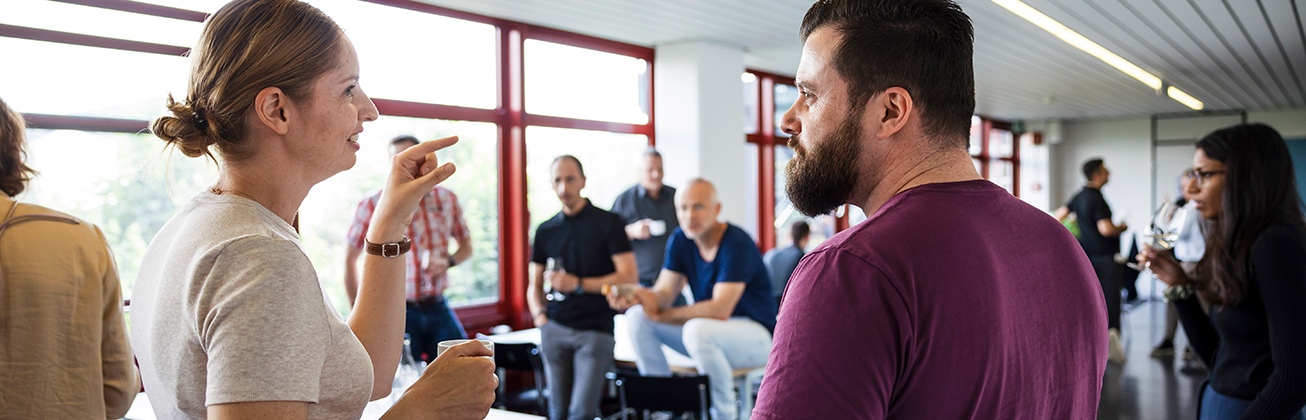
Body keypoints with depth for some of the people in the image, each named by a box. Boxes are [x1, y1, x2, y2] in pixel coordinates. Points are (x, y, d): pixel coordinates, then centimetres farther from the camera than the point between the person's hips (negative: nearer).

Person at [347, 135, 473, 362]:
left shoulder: (446, 199, 5)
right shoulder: (373, 205, -4)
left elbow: (466, 246, 16)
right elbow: (350, 258, 2)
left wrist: (449, 262, -7)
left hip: (438, 309, 3)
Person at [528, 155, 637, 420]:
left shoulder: (608, 223, 1)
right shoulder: (545, 231, 14)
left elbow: (629, 277, -6)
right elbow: (534, 286, 20)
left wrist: (579, 284, -12)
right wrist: (540, 315, 0)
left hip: (596, 329, -4)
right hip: (554, 328, 4)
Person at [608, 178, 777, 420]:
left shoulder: (737, 244, -22)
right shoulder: (680, 240, 1)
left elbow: (720, 310, -28)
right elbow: (664, 293, -5)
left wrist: (659, 315, -20)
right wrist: (637, 297, -29)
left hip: (757, 336, -7)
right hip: (709, 330, 7)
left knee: (698, 329, -37)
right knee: (636, 317, -9)